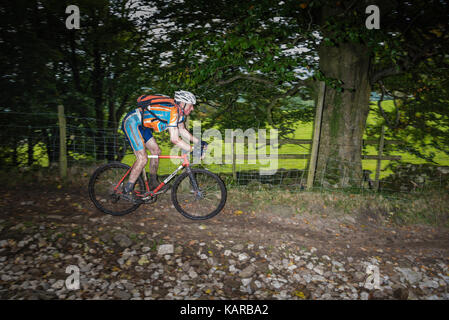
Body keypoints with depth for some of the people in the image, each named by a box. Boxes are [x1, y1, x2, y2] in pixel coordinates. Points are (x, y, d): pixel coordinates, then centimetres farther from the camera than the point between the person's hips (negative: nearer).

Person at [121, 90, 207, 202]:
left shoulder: (179, 110, 4)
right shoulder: (173, 111, -26)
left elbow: (182, 130, 14)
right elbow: (174, 139, -29)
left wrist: (198, 141, 5)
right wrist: (193, 150, -26)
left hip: (141, 124, 10)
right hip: (131, 122, -10)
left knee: (156, 151, 11)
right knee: (142, 159, -16)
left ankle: (153, 183, 25)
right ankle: (128, 190, -3)